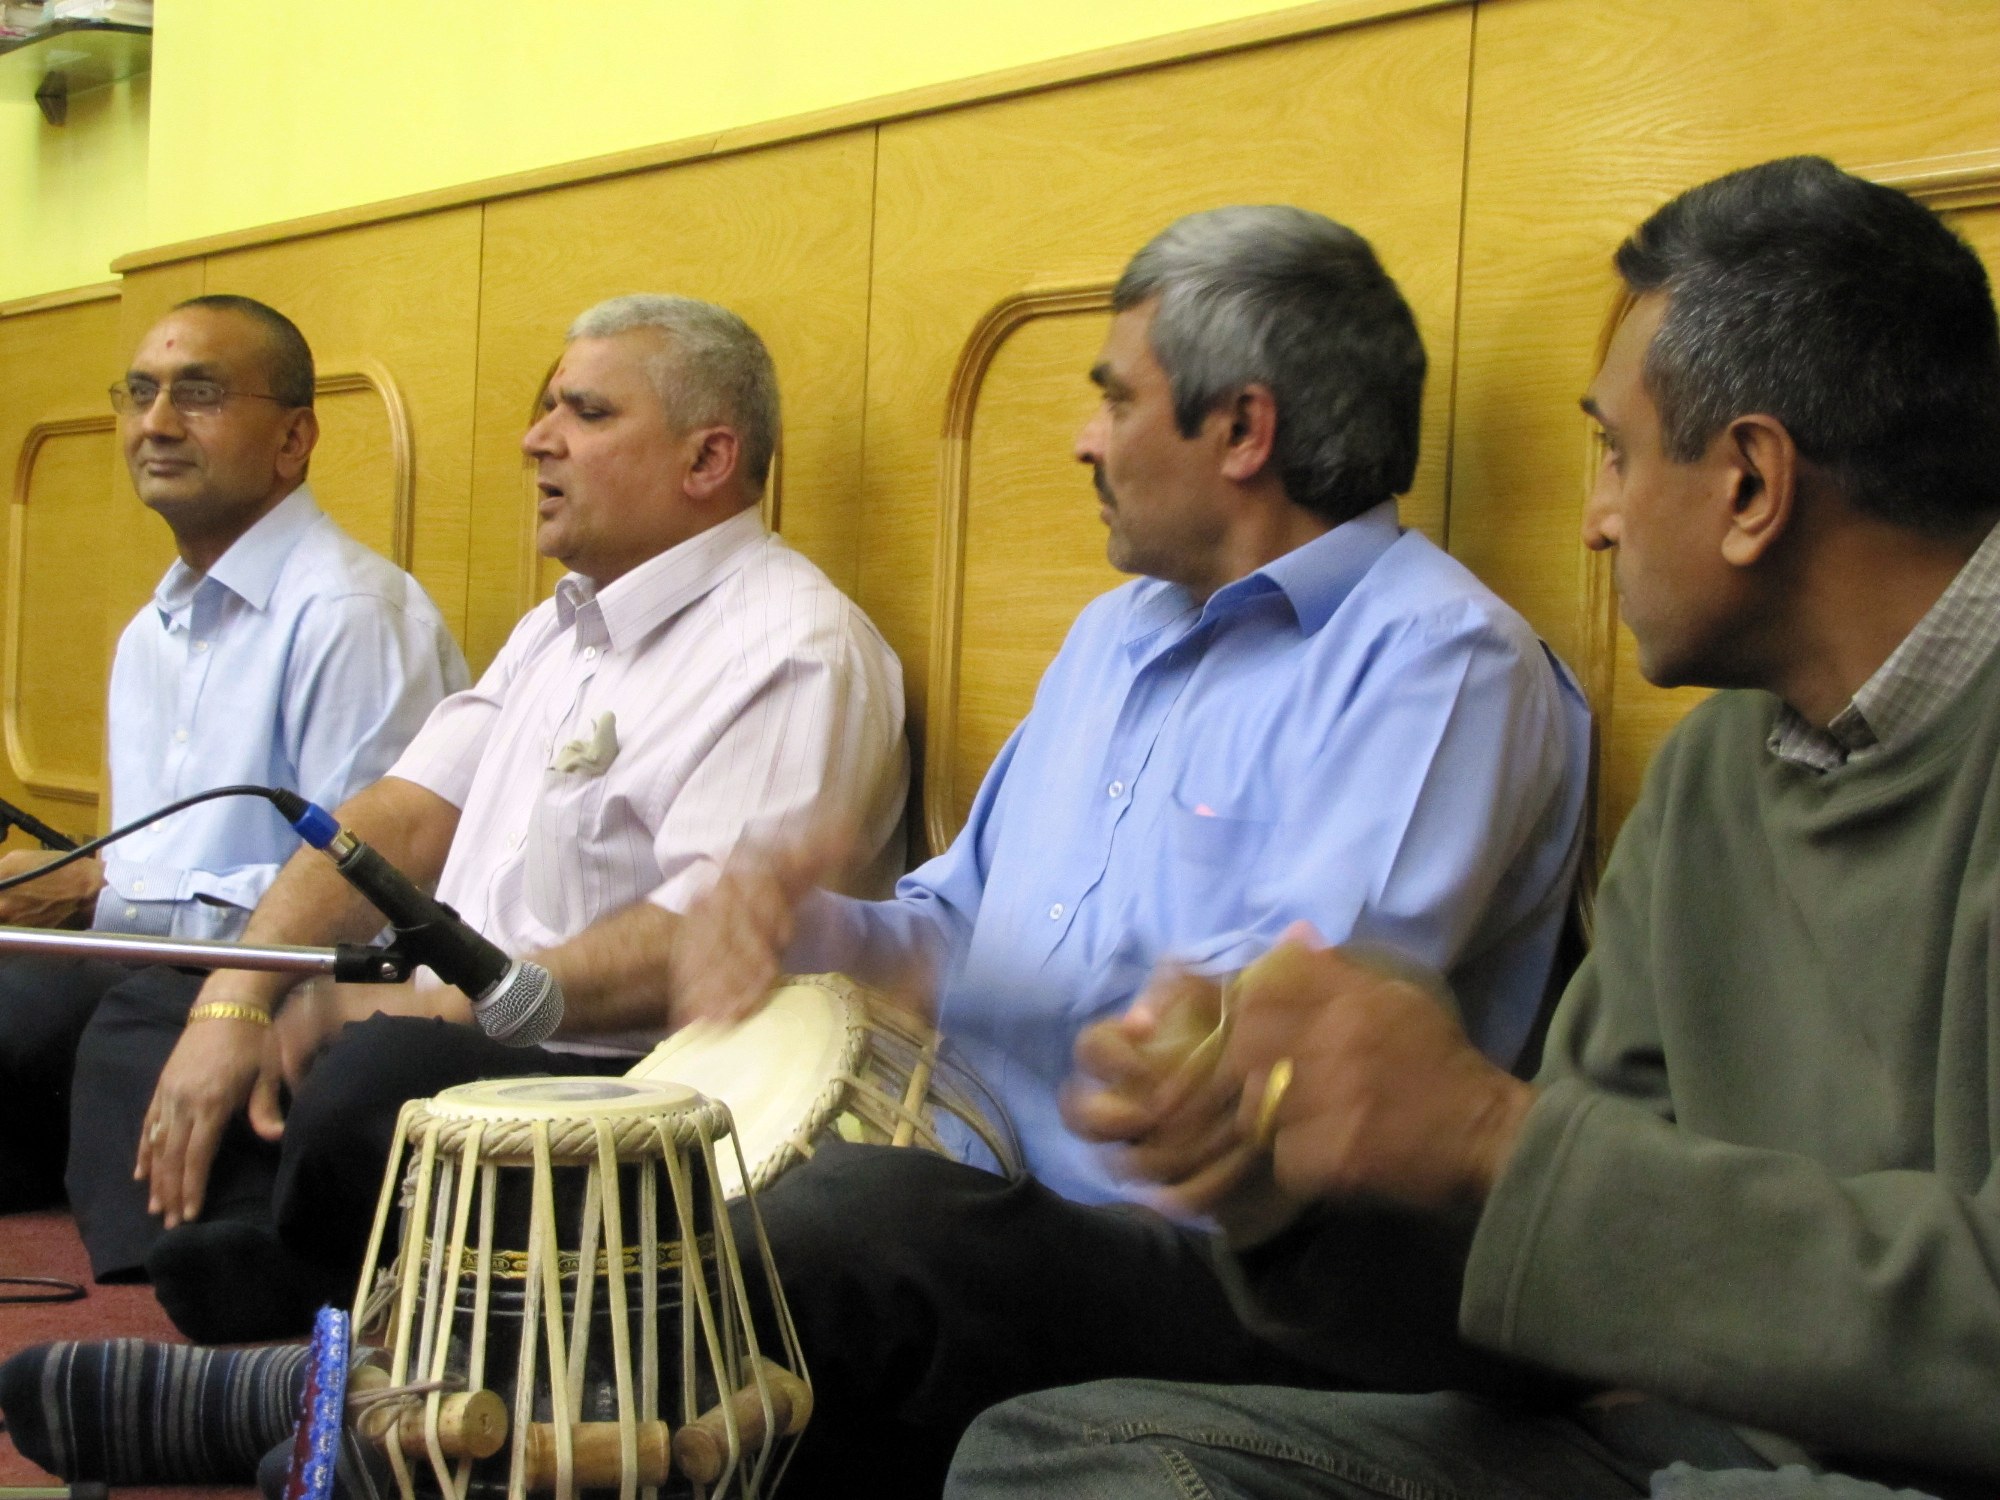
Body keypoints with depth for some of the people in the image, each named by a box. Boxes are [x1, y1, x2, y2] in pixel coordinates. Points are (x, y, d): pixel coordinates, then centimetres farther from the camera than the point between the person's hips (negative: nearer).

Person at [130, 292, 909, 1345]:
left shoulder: (797, 647, -9)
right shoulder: (557, 631, 23)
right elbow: (399, 821, 13)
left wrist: (424, 1005, -19)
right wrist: (237, 1001, -2)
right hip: (460, 1059, 9)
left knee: (379, 1078, -33)